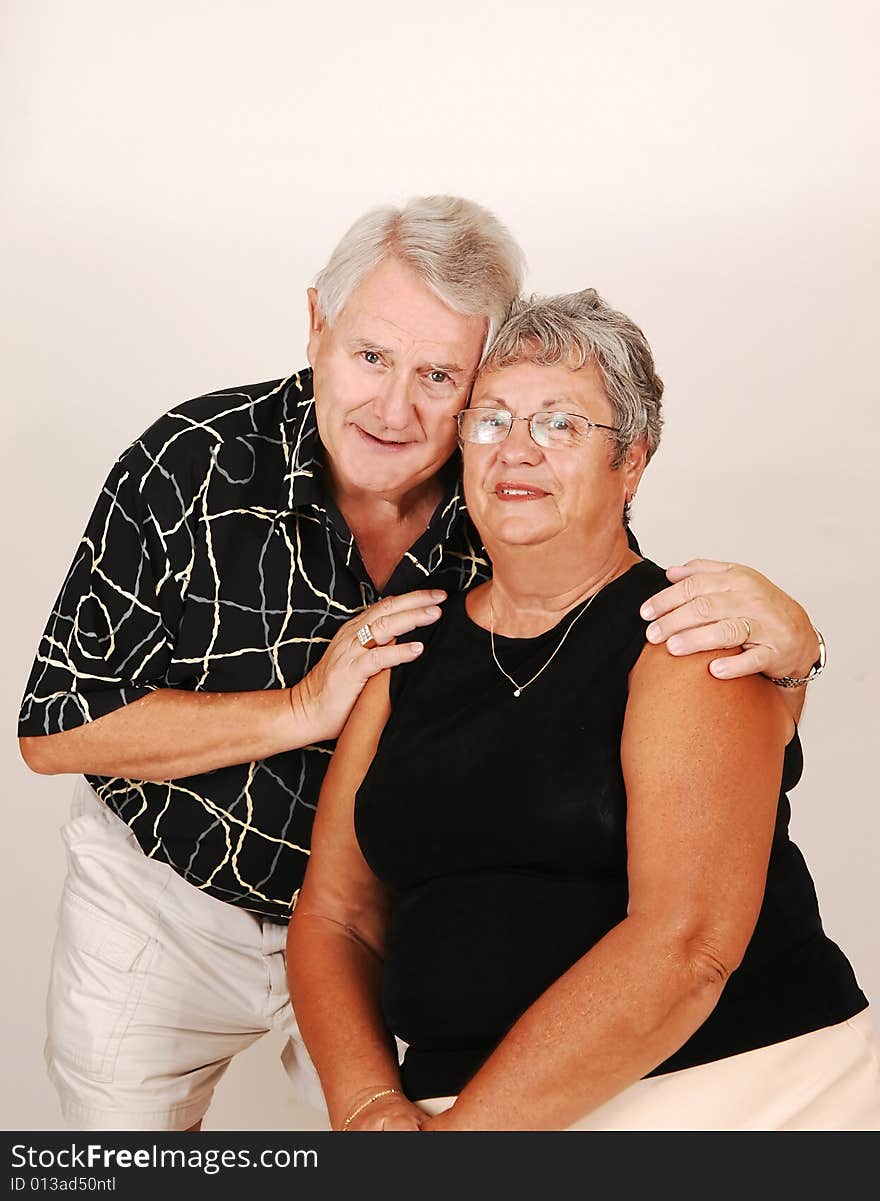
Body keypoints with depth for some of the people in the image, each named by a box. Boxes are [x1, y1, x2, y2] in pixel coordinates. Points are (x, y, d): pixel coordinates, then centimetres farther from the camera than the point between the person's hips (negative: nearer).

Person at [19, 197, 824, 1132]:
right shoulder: (191, 466, -22)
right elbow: (54, 726, -19)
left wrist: (785, 647, -36)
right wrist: (303, 710, -28)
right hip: (163, 906, 0)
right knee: (126, 1118, 18)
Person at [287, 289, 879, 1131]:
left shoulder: (691, 641, -6)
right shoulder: (409, 654, 9)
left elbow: (687, 945, -16)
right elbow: (333, 915, 8)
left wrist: (459, 1128, -16)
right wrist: (371, 1108, -8)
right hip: (451, 1102, 3)